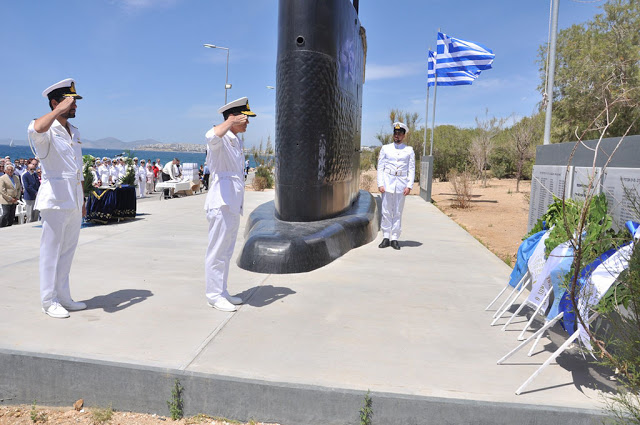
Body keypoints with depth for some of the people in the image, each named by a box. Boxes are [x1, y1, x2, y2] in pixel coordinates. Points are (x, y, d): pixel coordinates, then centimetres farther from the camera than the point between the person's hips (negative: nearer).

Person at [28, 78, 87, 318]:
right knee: (51, 250, -1)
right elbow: (35, 129, -35)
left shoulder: (74, 132, 17)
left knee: (67, 251, 12)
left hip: (74, 202, 8)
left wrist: (82, 199, 20)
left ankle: (63, 297, 22)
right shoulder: (47, 131, -7)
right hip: (55, 199, -7)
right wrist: (59, 109, -27)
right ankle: (49, 301, 9)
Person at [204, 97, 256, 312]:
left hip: (233, 203, 10)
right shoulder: (221, 139, -11)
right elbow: (212, 137, -40)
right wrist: (231, 121, -27)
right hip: (221, 203, -10)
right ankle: (214, 294, 7)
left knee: (226, 250, 16)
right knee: (218, 250, -3)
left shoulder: (237, 141, 20)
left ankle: (222, 292, 26)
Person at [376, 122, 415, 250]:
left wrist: (409, 186, -6)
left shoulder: (409, 150, 8)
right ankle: (386, 238, 7)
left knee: (398, 212, 2)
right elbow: (380, 167, 6)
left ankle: (394, 239, 8)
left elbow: (412, 169, 6)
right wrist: (380, 184, -4)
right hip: (388, 183, 0)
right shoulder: (385, 148, 8)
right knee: (386, 212, -1)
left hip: (401, 183, 0)